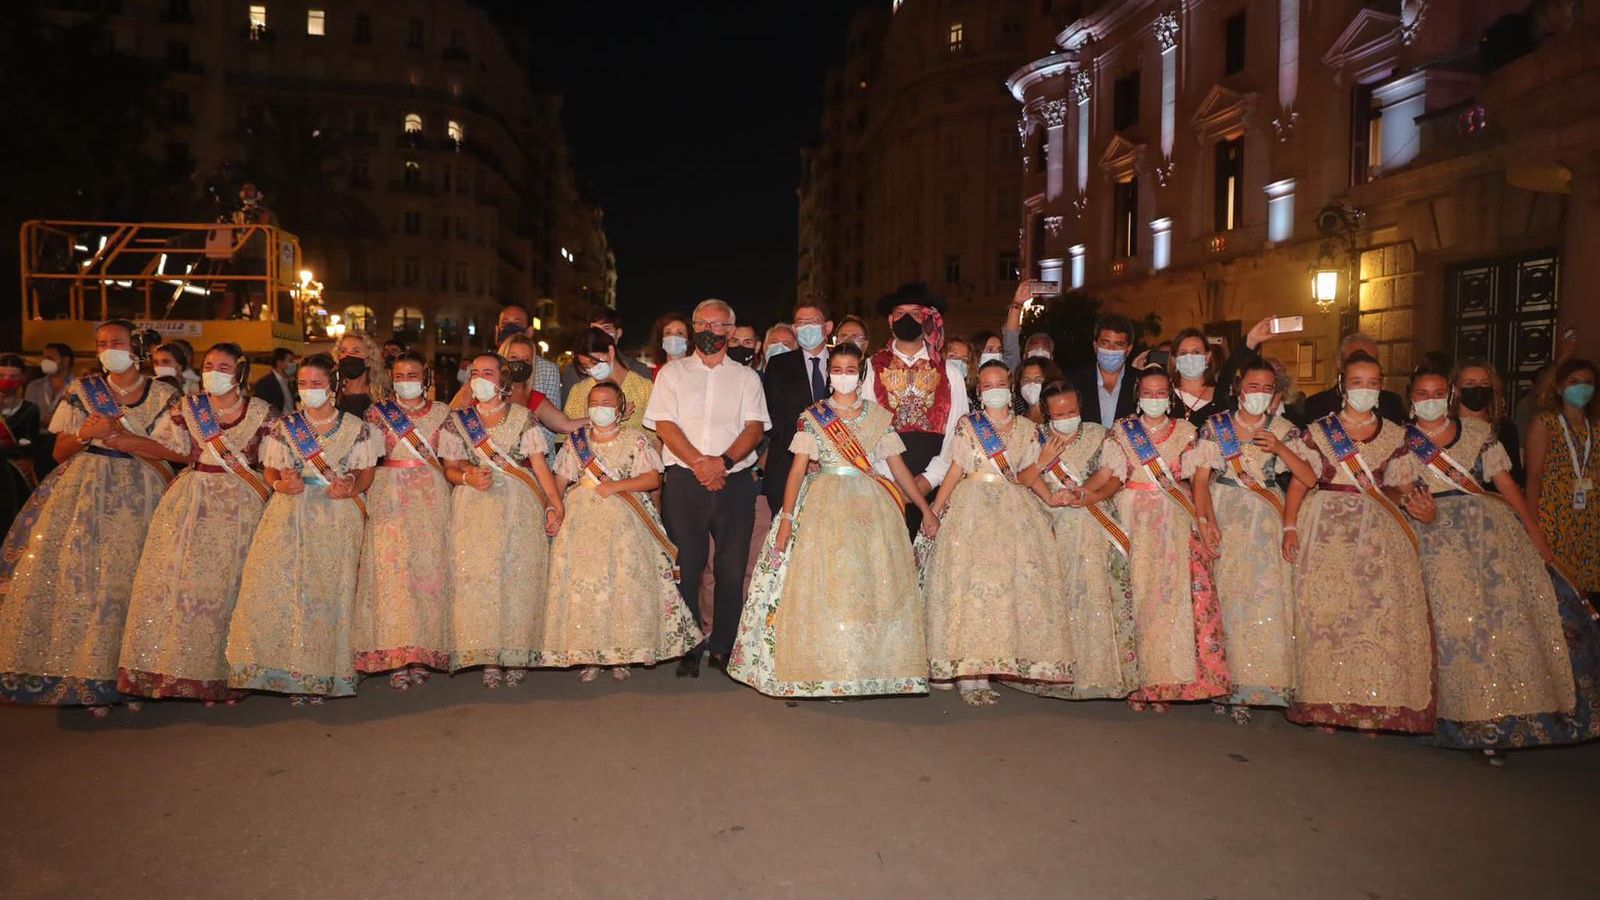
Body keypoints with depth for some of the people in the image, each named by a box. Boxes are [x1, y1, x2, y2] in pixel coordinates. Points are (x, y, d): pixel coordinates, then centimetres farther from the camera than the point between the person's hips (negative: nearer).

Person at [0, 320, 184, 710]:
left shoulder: (164, 395, 4)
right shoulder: (82, 390, 10)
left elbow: (174, 452, -6)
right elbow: (60, 452, 11)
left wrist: (118, 435, -13)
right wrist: (84, 435, -10)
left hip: (139, 495, -1)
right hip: (86, 490, 2)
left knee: (127, 576, -6)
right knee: (78, 574, -7)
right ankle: (88, 677, -1)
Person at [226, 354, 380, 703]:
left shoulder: (356, 428, 5)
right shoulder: (283, 426, 9)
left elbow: (366, 472, 6)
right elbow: (270, 470, 10)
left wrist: (351, 488, -15)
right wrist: (280, 484, -12)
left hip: (338, 519, -1)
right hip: (290, 516, 1)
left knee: (328, 592, -4)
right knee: (277, 587, -9)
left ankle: (321, 673, 5)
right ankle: (288, 671, 1)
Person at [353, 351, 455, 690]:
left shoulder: (441, 413, 11)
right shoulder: (378, 412, 10)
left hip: (431, 498, 1)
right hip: (390, 496, -1)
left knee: (429, 566, -4)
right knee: (392, 567, -8)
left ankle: (424, 653, 4)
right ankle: (397, 658, -5)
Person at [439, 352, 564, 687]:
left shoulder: (522, 417, 7)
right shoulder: (458, 420, 11)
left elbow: (539, 463, 1)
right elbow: (449, 468, 9)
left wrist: (555, 504, -10)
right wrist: (468, 477, -14)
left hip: (519, 508, -1)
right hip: (475, 511, 1)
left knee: (519, 575, -3)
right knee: (477, 576, -4)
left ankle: (516, 654, 6)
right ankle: (488, 657, 3)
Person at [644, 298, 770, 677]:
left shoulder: (746, 377, 14)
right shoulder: (672, 372, 12)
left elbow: (755, 428, 2)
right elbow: (664, 424, 1)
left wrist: (723, 461, -15)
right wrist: (698, 463, -13)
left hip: (735, 482, 1)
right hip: (684, 482, -1)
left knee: (732, 569, 0)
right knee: (686, 567, -1)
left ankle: (724, 649, 10)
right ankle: (687, 650, 8)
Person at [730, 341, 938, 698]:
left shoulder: (879, 416, 9)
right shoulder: (812, 416, 4)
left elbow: (898, 466, 11)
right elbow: (798, 469, -2)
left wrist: (926, 509, 8)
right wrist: (787, 516, -11)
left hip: (871, 507, 2)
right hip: (825, 505, -2)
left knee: (874, 585, 0)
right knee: (823, 585, -4)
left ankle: (872, 667, 9)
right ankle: (824, 671, 3)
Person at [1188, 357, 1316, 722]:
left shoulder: (1284, 431, 7)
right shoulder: (1215, 426, 5)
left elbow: (1311, 479, -2)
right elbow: (1200, 477, -3)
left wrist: (1280, 449, -13)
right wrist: (1206, 520, -16)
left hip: (1267, 521, 1)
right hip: (1225, 517, 0)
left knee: (1266, 598, -6)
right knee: (1225, 598, -2)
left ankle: (1250, 688, 1)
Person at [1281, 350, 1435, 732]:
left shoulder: (1395, 435, 11)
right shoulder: (1318, 431, 6)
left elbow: (1391, 488, 14)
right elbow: (1299, 482, 2)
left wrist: (1408, 500, -7)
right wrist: (1290, 526, -8)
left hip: (1378, 529, 2)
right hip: (1327, 527, -2)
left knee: (1380, 608, -7)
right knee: (1326, 608, -6)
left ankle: (1374, 705, 1)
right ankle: (1326, 703, 0)